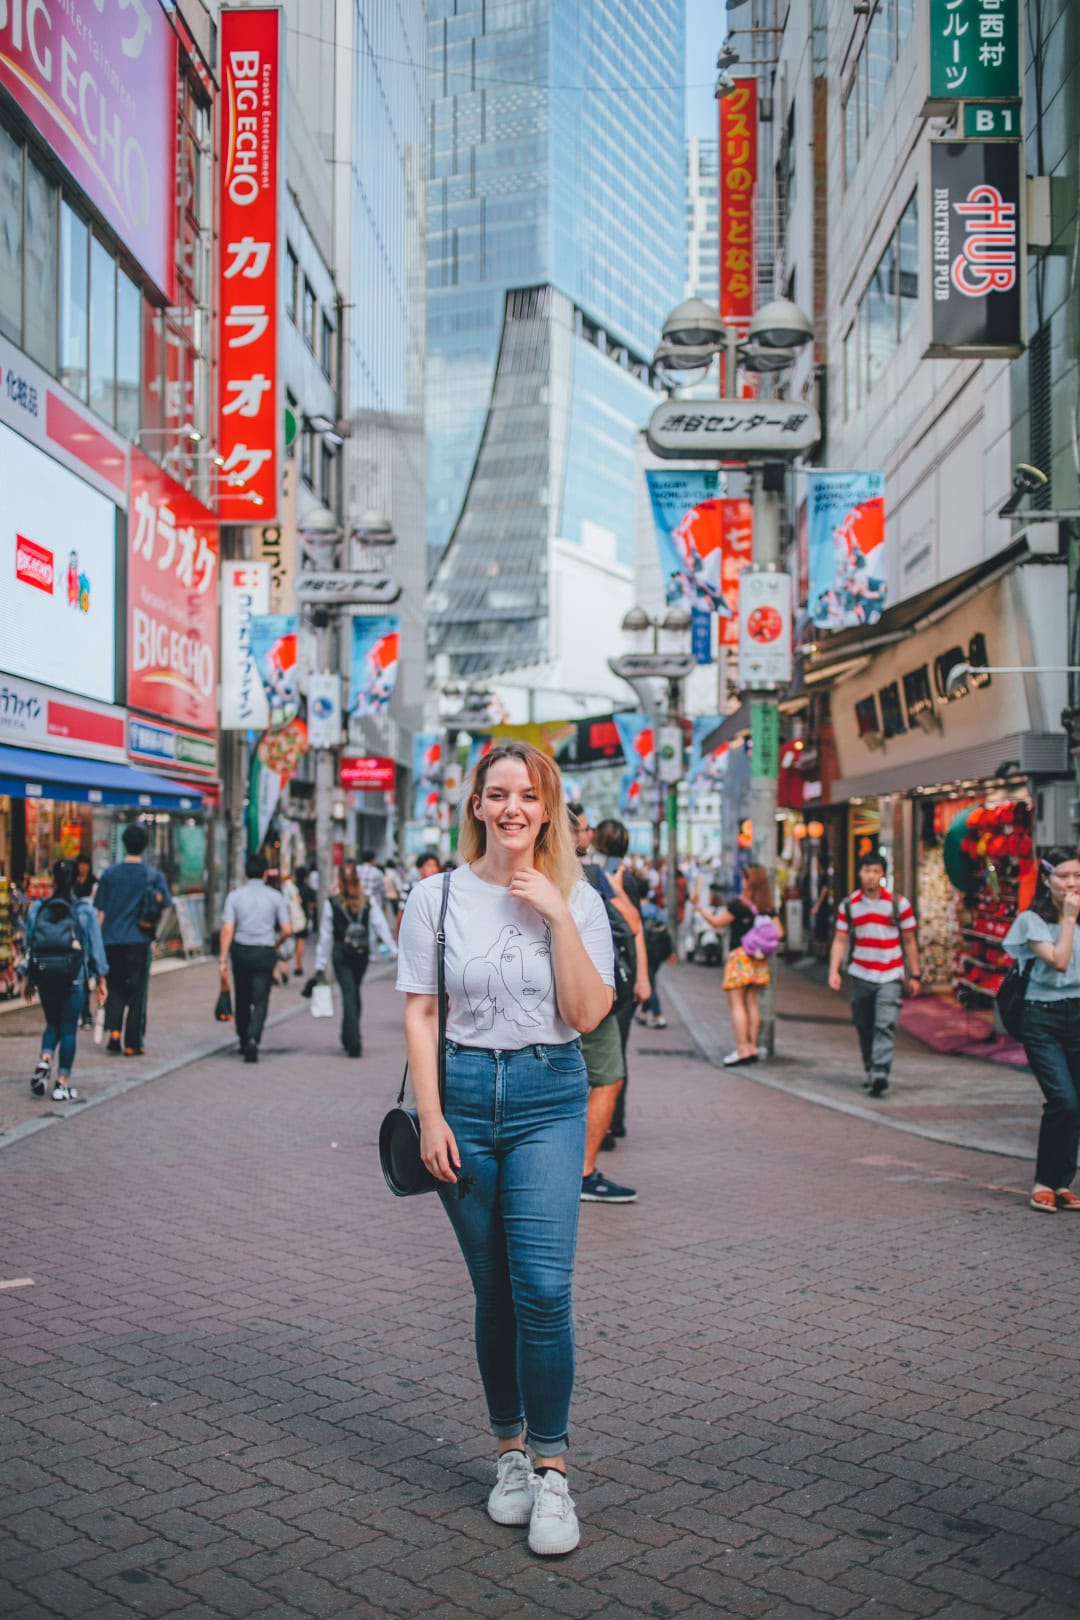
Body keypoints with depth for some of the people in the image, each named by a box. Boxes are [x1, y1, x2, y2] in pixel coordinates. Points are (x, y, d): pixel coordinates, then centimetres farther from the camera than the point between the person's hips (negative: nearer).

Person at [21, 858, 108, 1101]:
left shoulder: (37, 908, 1)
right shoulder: (85, 911, -5)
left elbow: (29, 943, 5)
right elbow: (96, 946, -3)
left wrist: (28, 978, 14)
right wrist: (101, 980, 5)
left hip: (44, 974, 2)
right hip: (75, 976, -2)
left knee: (52, 1023, 20)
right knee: (69, 1028, 6)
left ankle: (44, 1061, -5)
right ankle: (62, 1083, 6)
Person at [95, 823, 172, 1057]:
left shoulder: (110, 873, 1)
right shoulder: (153, 875, -3)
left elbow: (100, 912, 2)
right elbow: (166, 905, -1)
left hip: (112, 940, 1)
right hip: (139, 941, -1)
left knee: (115, 987, 16)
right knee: (137, 992, 6)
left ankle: (114, 1030, -2)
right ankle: (132, 1043, 7)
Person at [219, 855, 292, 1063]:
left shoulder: (234, 896, -1)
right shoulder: (275, 897, -1)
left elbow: (227, 930, -9)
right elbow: (287, 930, -4)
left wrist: (223, 960, -8)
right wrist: (276, 944, 16)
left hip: (240, 952, 1)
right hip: (265, 952, -1)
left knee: (242, 999, 17)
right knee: (260, 1000, -1)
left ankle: (244, 1041, 29)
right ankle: (253, 1039, -22)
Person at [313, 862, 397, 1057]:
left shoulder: (332, 903, -6)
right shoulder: (369, 902, -1)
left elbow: (325, 935, -2)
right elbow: (382, 926, -5)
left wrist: (320, 965, 3)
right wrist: (394, 950, -1)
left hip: (341, 953, -3)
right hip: (362, 953, 3)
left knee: (348, 994, -4)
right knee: (354, 993, 18)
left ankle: (353, 1041, -14)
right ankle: (348, 1037, 28)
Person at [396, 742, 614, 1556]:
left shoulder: (577, 899, 3)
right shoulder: (437, 897, 3)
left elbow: (587, 1014, -7)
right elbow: (421, 1013, 2)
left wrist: (559, 915, -13)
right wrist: (431, 1116, -5)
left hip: (549, 1098, -1)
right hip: (465, 1093, 1)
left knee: (543, 1288, -10)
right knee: (494, 1291, 9)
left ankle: (550, 1471, 2)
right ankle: (511, 1451, 25)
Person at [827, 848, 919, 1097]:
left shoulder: (898, 903, -1)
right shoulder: (848, 905, 4)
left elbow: (909, 941, 4)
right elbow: (840, 940, 5)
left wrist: (914, 975, 5)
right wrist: (834, 971, -7)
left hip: (890, 976, -3)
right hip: (860, 975, 3)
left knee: (885, 1026, -15)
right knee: (864, 1027, 10)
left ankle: (880, 1074, -21)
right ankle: (870, 1071, 25)